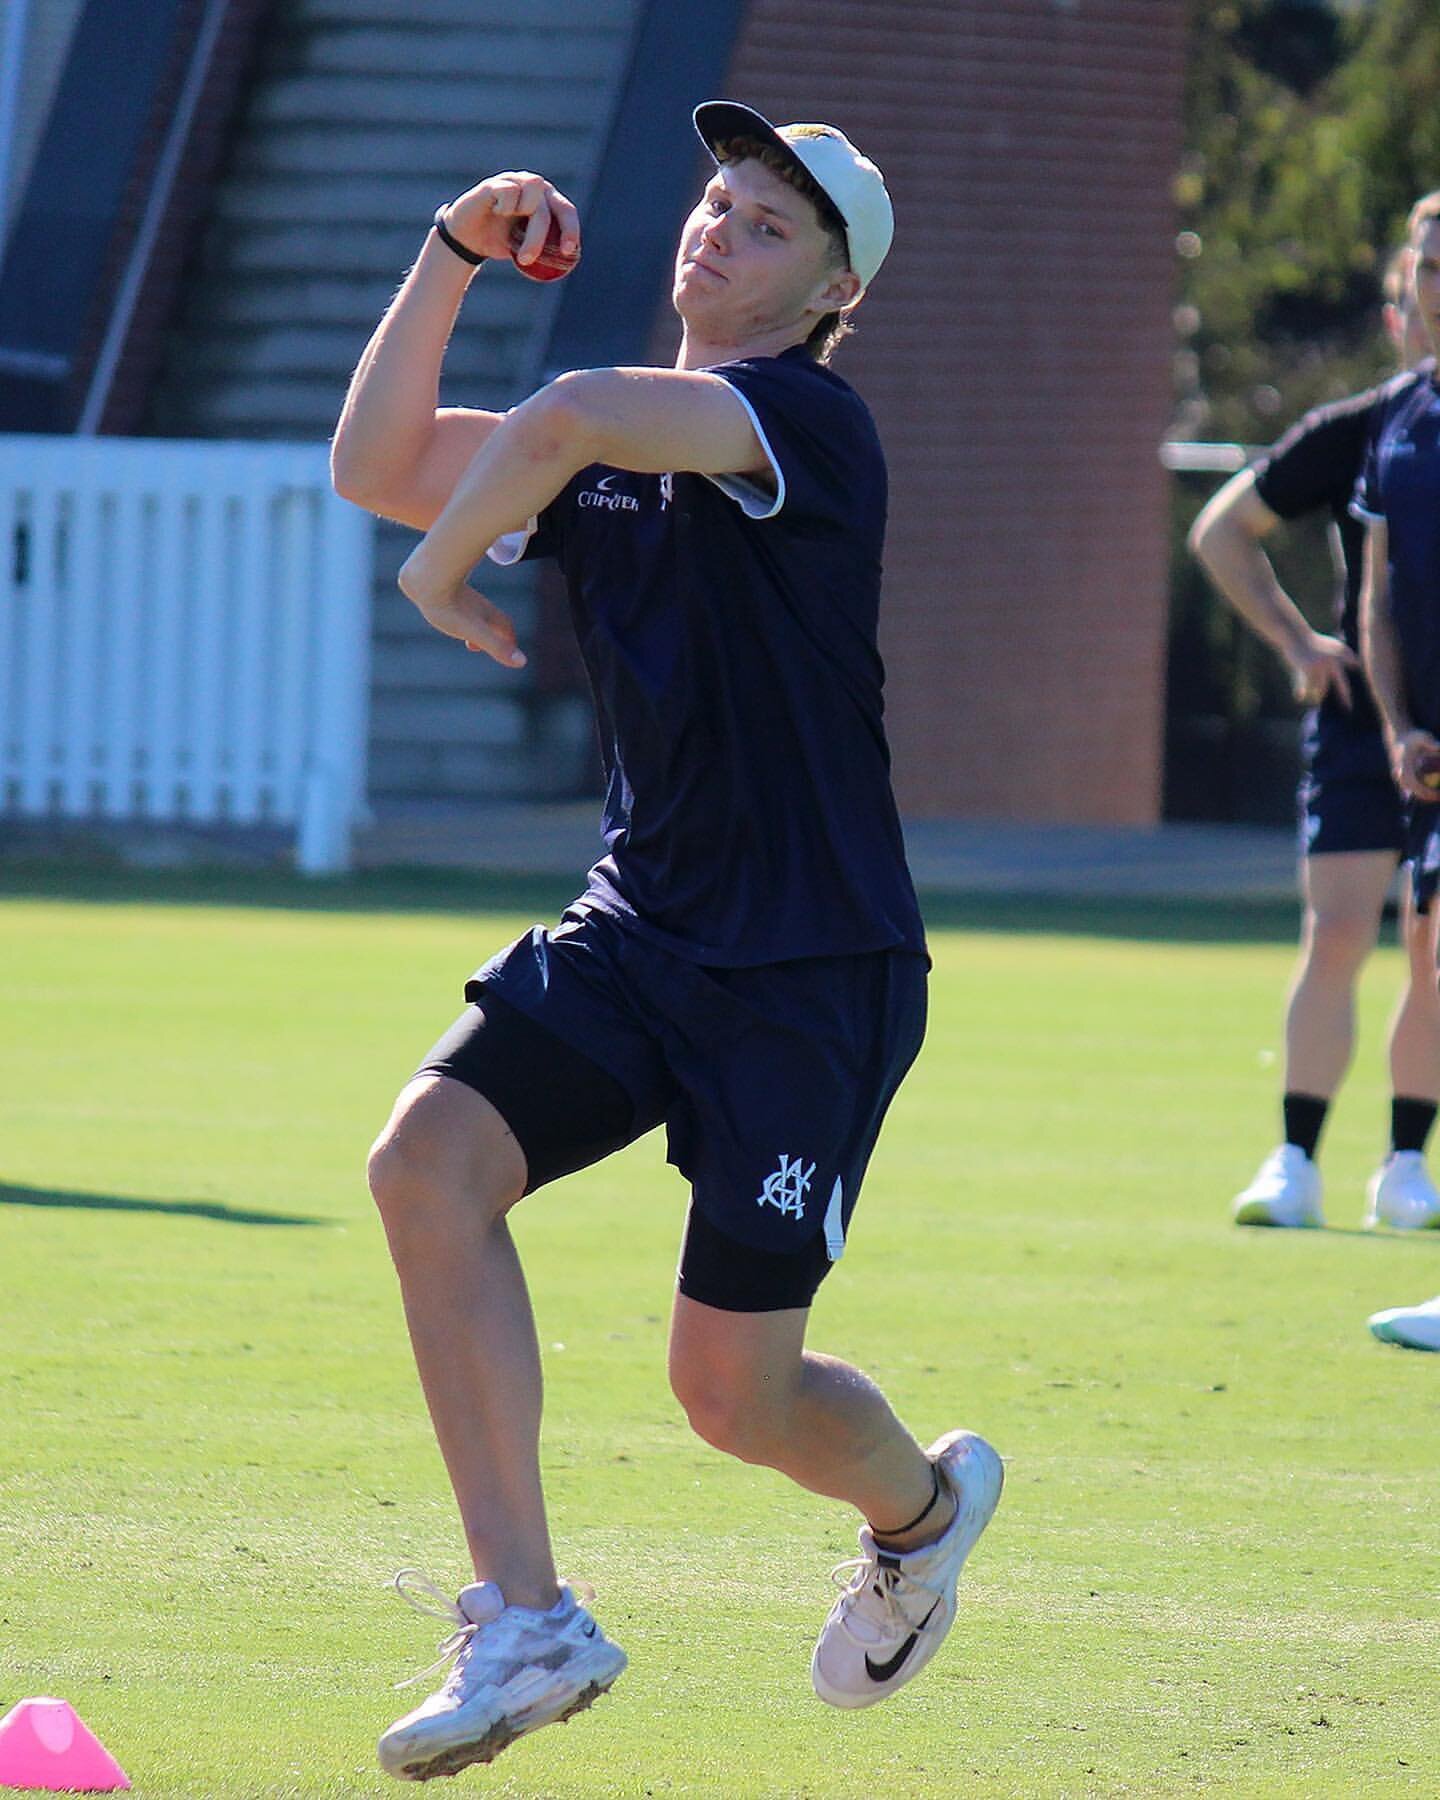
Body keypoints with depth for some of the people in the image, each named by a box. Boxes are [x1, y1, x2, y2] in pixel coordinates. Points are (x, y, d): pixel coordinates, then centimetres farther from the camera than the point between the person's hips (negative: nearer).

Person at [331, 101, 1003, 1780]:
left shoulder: (806, 419, -15)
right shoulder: (612, 450, 11)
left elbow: (574, 418, -31)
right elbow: (379, 466, 7)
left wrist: (443, 561, -15)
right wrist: (451, 256, 0)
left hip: (813, 971, -7)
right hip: (638, 933, 7)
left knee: (733, 1389, -4)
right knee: (431, 1157, -18)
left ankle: (922, 1500, 34)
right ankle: (528, 1624, -13)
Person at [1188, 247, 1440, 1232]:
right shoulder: (1349, 435, -1)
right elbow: (1222, 531, 11)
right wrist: (1296, 639, 1)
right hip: (1360, 721, -1)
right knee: (1337, 936, -10)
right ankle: (1296, 1163, -5)